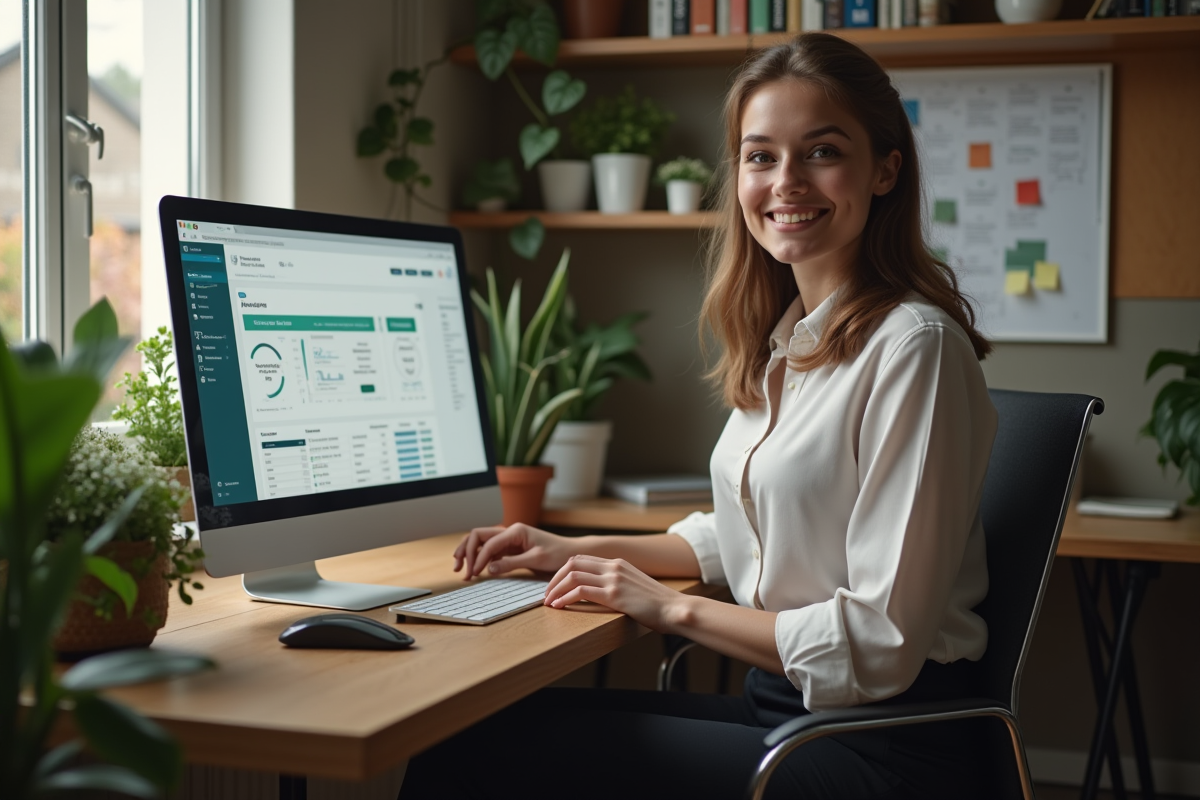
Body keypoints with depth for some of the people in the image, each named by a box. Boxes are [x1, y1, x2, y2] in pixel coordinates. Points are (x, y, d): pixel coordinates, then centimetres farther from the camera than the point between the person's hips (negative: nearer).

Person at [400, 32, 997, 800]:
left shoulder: (911, 347, -17)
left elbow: (879, 643, -19)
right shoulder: (786, 337, 11)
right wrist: (582, 551, 15)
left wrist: (675, 607, -11)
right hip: (782, 707, 8)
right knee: (466, 728, -5)